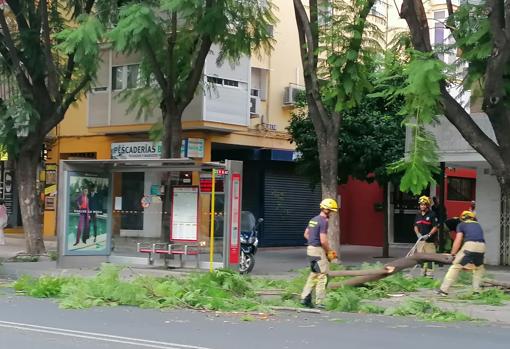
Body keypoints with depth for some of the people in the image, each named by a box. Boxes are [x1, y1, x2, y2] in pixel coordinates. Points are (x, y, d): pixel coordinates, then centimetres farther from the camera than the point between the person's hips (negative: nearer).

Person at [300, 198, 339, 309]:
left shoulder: (314, 219, 13)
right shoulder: (324, 221, -16)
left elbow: (306, 234, 21)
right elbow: (323, 240, -21)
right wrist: (329, 252, -8)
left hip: (310, 249, 9)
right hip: (319, 251, -9)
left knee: (314, 274, 18)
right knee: (322, 276, -3)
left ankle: (305, 298, 17)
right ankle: (319, 303, -2)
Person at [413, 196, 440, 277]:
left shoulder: (432, 214, -8)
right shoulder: (418, 215, 11)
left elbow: (435, 227, -10)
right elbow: (415, 226, 18)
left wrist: (428, 235, -18)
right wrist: (418, 233, 0)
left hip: (429, 240, -6)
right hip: (420, 239, 6)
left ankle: (429, 274, -1)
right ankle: (423, 273, 19)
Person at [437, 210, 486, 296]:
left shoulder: (461, 225, 18)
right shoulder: (478, 225, 31)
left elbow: (458, 241, 9)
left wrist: (453, 253, 19)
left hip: (470, 245, -4)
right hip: (482, 247, 4)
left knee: (455, 267, 3)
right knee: (479, 268, 28)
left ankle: (444, 290, 0)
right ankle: (477, 290, 20)